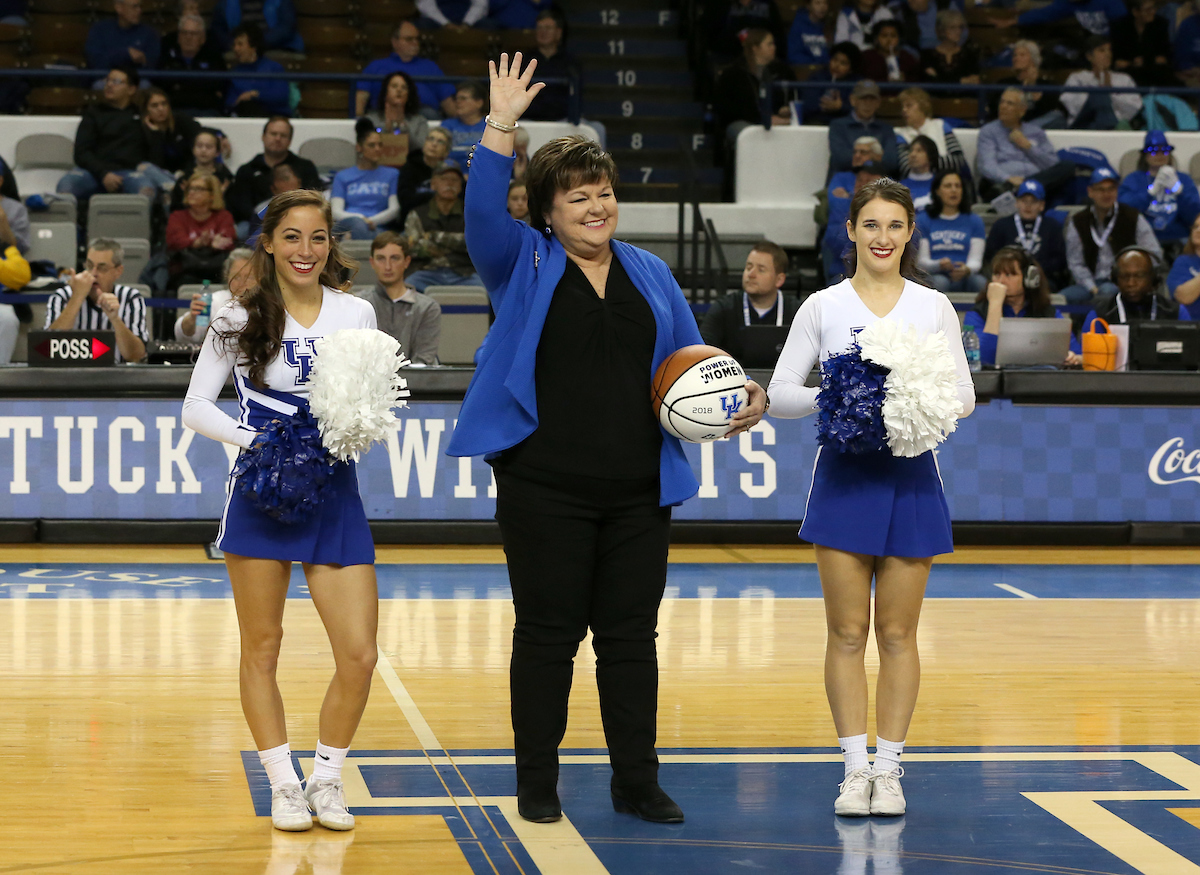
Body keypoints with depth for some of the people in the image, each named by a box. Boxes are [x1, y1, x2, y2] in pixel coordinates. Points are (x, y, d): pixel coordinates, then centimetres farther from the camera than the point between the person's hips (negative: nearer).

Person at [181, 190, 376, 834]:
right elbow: (195, 407, 2)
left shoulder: (356, 314, 5)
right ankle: (283, 783, 17)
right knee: (262, 647, 4)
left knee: (359, 655, -4)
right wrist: (256, 441, -12)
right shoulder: (241, 320, 0)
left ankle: (326, 779, 15)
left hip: (335, 495, 2)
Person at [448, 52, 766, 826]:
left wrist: (742, 399, -3)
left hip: (637, 492, 3)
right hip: (545, 488, -3)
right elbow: (483, 211, -16)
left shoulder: (650, 275, 13)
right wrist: (502, 124, -23)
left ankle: (637, 779, 16)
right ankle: (537, 782, 13)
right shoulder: (524, 266, 3)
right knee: (547, 633, 2)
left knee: (631, 635, 7)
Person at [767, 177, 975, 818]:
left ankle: (889, 768, 12)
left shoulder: (934, 308, 5)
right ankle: (855, 768, 8)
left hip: (910, 476, 1)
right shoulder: (822, 307, 2)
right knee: (847, 633, 0)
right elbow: (780, 391, 1)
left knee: (898, 633, 4)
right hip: (844, 474, -1)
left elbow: (964, 394, 5)